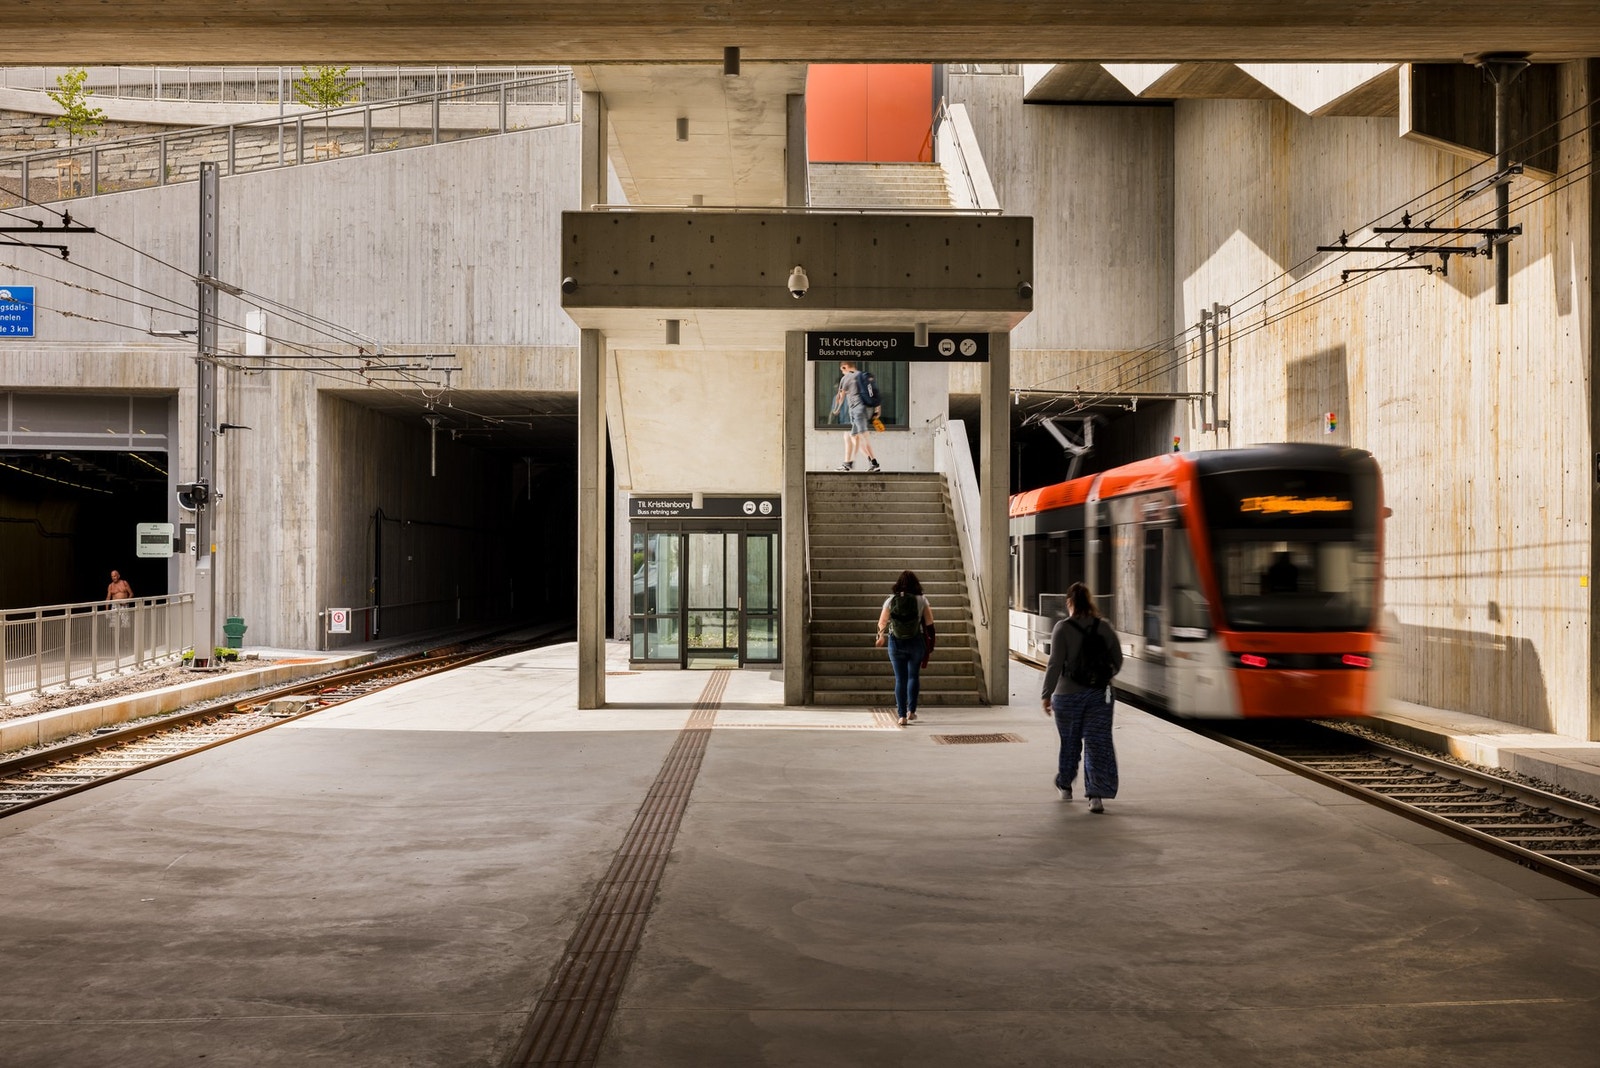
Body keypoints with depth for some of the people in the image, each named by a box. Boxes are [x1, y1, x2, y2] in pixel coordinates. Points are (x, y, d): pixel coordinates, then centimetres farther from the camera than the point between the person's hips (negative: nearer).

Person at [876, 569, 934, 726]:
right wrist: (930, 643, 10)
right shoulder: (921, 600, -5)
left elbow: (882, 622, 4)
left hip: (896, 643, 0)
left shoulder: (891, 600, -3)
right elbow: (929, 623, -3)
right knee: (914, 676, 18)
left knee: (900, 679, 4)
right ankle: (911, 710, 16)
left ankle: (902, 715, 0)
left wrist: (881, 636, 23)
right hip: (916, 642, 0)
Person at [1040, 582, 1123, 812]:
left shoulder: (1063, 628, -12)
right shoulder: (1104, 627, 0)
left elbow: (1055, 664, -16)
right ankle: (1096, 795, -9)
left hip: (1068, 695, -2)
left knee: (1069, 742, 16)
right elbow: (1117, 661, 6)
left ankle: (1064, 785, 36)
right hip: (1099, 694, 2)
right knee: (1098, 744, 1)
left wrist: (1047, 694, -10)